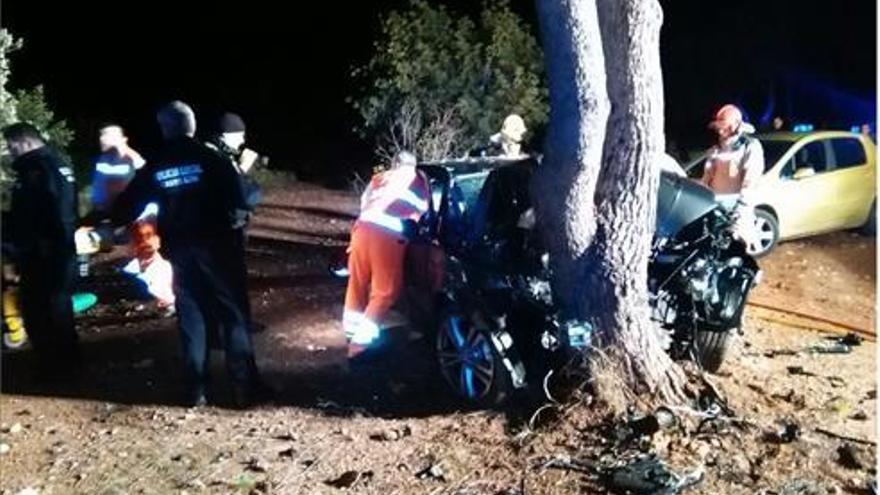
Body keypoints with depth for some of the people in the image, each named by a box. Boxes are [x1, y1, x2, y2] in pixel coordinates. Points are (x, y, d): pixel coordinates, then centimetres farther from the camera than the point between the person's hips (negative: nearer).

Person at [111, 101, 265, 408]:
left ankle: (195, 391, 15)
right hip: (216, 247, -3)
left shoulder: (154, 168, 4)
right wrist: (237, 224, 5)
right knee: (233, 315, 3)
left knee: (190, 319, 12)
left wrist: (114, 222, 31)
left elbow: (129, 205, 12)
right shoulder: (210, 159, -7)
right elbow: (237, 203, -12)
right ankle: (245, 388, 3)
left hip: (180, 251, 3)